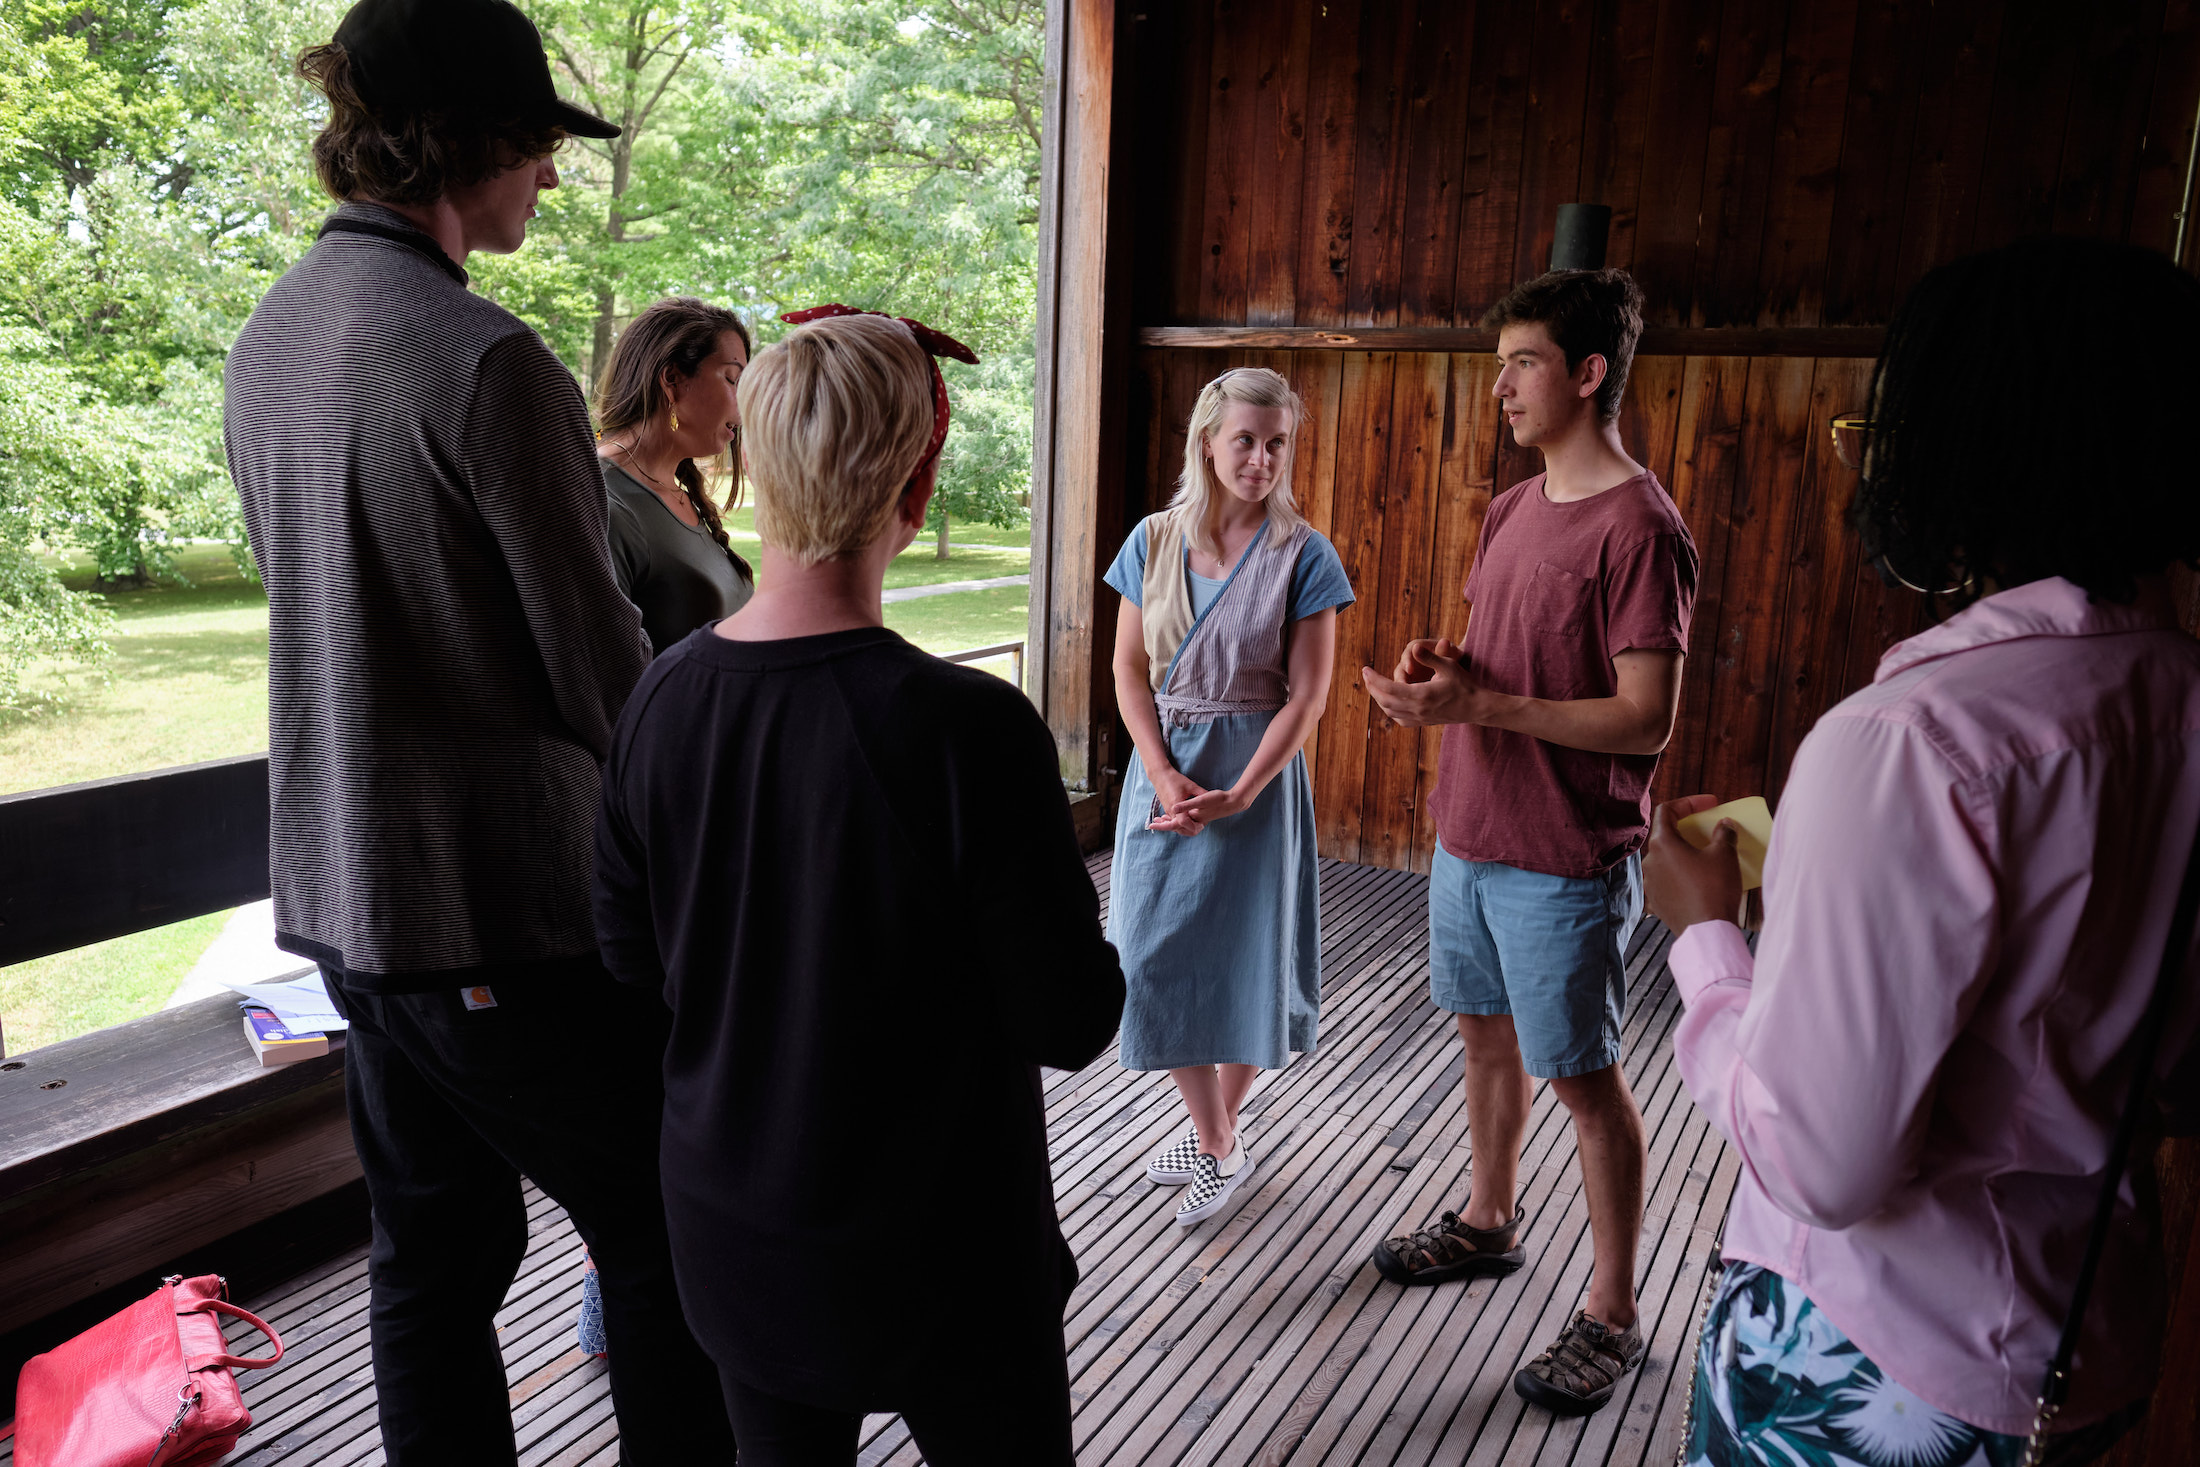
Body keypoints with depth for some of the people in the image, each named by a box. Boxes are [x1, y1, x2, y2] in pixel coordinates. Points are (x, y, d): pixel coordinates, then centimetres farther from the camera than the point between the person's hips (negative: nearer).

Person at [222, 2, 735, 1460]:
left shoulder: (270, 337, 9)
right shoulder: (489, 362, -19)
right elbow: (603, 668, -17)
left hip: (342, 889, 9)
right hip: (503, 908, -9)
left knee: (434, 1247, 19)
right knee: (671, 1238, 6)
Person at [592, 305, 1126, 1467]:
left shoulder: (658, 700, -11)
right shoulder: (969, 728, -27)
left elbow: (631, 960, 1)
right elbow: (1074, 1023, -18)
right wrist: (1080, 924, 0)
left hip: (731, 1240, 5)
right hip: (935, 1258, -4)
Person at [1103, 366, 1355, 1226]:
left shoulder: (1302, 555, -7)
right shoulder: (1154, 541, 1)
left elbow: (1307, 695, -9)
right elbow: (1130, 671, 1)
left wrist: (1237, 796, -17)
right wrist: (1163, 775, -12)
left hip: (1256, 771, -3)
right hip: (1162, 769, 3)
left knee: (1243, 957, 6)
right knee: (1160, 957, 5)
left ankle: (1219, 1131, 28)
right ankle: (1216, 1143, 23)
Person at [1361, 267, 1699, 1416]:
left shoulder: (1639, 527, -18)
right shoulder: (1512, 510, 9)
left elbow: (1645, 720, -22)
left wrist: (1475, 704, -26)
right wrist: (1439, 669, -4)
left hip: (1566, 862, -8)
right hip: (1471, 836, 8)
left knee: (1582, 1078, 4)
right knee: (1485, 1032, 21)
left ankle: (1611, 1315, 21)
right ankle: (1490, 1220, 43)